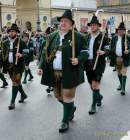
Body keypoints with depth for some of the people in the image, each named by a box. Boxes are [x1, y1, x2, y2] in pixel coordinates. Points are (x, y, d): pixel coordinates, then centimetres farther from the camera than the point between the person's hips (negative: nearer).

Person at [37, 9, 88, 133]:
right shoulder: (52, 36, 10)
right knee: (58, 96, 17)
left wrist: (78, 59, -23)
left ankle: (65, 121, 20)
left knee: (67, 96, 3)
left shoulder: (78, 36, -4)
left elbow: (85, 52, -3)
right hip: (54, 73, 5)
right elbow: (45, 53, 10)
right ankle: (72, 108, 46)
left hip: (69, 73, -5)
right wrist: (41, 66, 0)